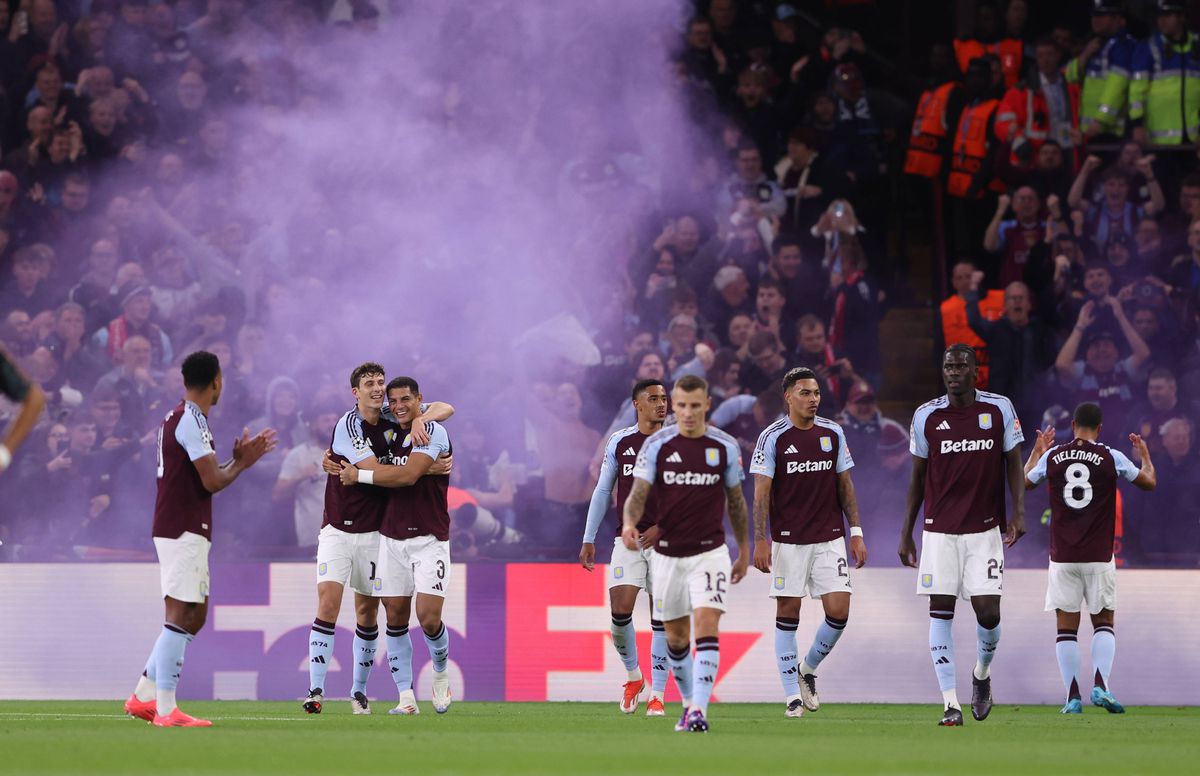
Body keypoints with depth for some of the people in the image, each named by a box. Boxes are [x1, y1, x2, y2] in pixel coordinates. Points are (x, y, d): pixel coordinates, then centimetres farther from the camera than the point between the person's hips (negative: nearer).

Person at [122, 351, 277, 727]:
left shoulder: (177, 417, 17)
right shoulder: (193, 420, -14)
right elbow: (212, 482, -17)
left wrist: (237, 458, 15)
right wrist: (242, 463, 0)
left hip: (180, 531, 10)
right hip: (184, 532, -10)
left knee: (194, 615, 14)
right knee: (180, 615, -10)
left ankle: (144, 696, 15)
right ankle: (165, 710, -12)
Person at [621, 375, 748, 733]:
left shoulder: (725, 446, -1)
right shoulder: (656, 445, -4)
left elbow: (736, 501, 10)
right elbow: (638, 493, -8)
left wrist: (744, 551, 15)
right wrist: (630, 524, -30)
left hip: (710, 552, -1)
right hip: (667, 553, 1)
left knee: (707, 625, -17)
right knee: (676, 635, 10)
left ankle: (700, 709, -22)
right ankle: (689, 702, 30)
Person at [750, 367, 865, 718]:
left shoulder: (833, 433, 7)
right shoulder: (773, 437, -4)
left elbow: (844, 485, 12)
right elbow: (761, 492, -5)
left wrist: (856, 532, 7)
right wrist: (760, 541, -12)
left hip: (830, 538, 3)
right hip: (788, 540, -3)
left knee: (839, 612, -5)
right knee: (788, 615, 0)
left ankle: (808, 669, 20)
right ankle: (792, 695, 6)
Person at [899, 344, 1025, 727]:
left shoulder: (999, 409, 0)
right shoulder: (927, 416, 2)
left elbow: (1013, 463, 6)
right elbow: (918, 476, 9)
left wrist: (1019, 512, -7)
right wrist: (906, 533, 8)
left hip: (985, 529, -1)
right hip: (940, 530, 1)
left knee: (988, 612, -6)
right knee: (941, 612, -4)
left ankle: (982, 673, 26)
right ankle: (950, 702, -1)